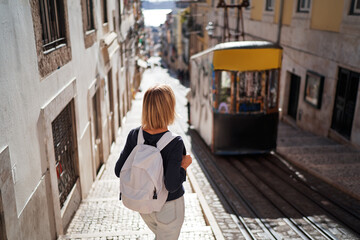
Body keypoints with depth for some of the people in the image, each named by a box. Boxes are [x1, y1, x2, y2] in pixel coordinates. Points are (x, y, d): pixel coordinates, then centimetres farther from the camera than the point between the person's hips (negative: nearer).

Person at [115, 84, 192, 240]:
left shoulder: (134, 135, -15)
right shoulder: (175, 143, -29)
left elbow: (119, 171, -9)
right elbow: (171, 185, -29)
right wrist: (184, 165, -13)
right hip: (168, 206, -5)